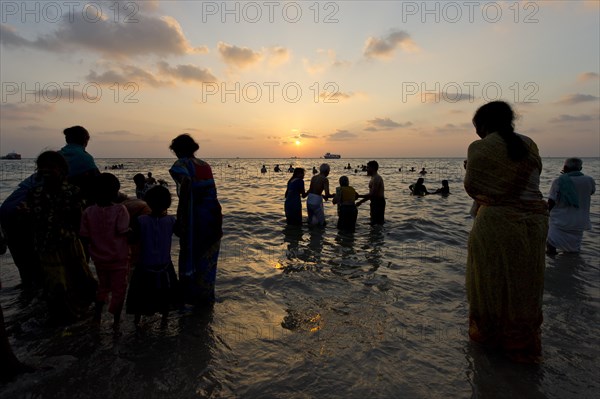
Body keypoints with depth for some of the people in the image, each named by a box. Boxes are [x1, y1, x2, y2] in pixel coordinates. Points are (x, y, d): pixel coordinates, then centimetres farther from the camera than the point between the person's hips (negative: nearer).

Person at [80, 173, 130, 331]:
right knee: (118, 289, 11)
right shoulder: (120, 210, -21)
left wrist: (94, 248, 11)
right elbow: (124, 231, -25)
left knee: (103, 286, 27)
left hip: (99, 258, 4)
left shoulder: (88, 212, -8)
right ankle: (116, 322, 20)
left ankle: (97, 314, 32)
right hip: (119, 259, -4)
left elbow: (84, 238, -5)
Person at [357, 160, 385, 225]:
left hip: (378, 203, -11)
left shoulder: (376, 178, -17)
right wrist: (359, 196, 11)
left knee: (378, 223, -8)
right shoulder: (373, 178, 17)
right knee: (373, 223, 16)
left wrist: (361, 201, -19)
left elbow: (373, 194, -23)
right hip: (375, 203, 11)